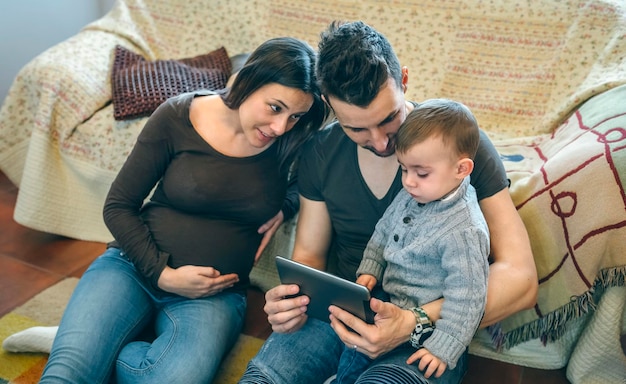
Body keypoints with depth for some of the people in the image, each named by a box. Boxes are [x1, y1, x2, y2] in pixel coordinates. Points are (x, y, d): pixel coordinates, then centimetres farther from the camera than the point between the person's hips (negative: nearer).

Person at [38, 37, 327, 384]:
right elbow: (118, 206, -1)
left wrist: (286, 207, -6)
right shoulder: (177, 117, -8)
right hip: (134, 265, -1)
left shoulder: (291, 141, -5)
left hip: (215, 294, 2)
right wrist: (162, 273, -12)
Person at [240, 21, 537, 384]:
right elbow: (309, 254, 8)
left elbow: (520, 278, -19)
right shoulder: (321, 153, -2)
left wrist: (414, 323, -32)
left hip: (427, 327, -3)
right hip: (340, 312, 4)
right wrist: (292, 300, -17)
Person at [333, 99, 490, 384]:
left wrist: (443, 348, -21)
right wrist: (369, 269, 7)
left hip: (422, 326, -8)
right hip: (390, 302, 8)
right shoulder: (412, 195, -4)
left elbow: (466, 298, -24)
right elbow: (384, 230, 15)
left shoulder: (463, 232, -29)